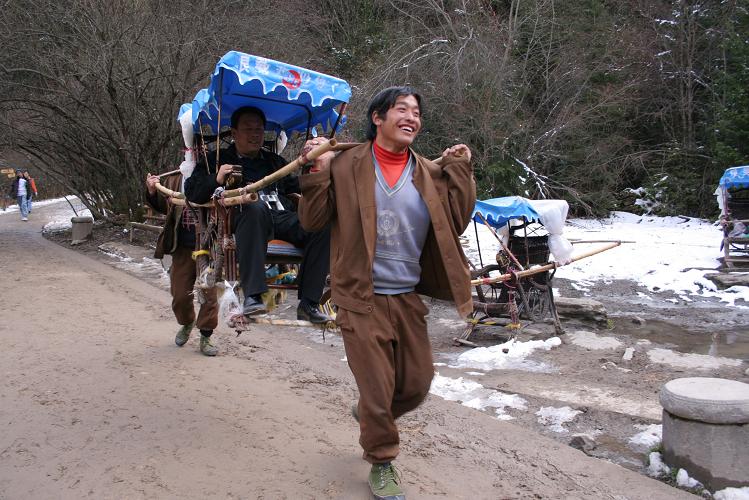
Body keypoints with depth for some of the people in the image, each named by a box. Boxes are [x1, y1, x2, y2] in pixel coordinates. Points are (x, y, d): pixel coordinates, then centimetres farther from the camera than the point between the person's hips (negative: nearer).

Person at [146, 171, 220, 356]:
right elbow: (161, 206, 16)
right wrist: (152, 192, -4)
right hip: (182, 249, 3)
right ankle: (186, 323, 42)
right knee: (180, 295, 12)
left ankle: (205, 337, 20)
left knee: (209, 294, 3)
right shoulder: (174, 180, 4)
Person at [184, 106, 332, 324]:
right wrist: (216, 180, -5)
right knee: (256, 207, -42)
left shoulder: (275, 161, 35)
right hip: (246, 215, -4)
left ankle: (308, 303, -28)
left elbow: (297, 189, 32)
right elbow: (191, 192, 13)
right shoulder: (218, 160, 24)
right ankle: (252, 297, -45)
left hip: (283, 217, 4)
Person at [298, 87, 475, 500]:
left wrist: (460, 172, -3)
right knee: (377, 388, 3)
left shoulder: (431, 174, 6)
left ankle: (369, 414, 46)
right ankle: (381, 463, 29)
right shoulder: (347, 166, -5)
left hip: (408, 298, 5)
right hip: (362, 299, -4)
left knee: (417, 384, 14)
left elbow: (456, 223, 0)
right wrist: (317, 172, -16)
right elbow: (312, 220, -5)